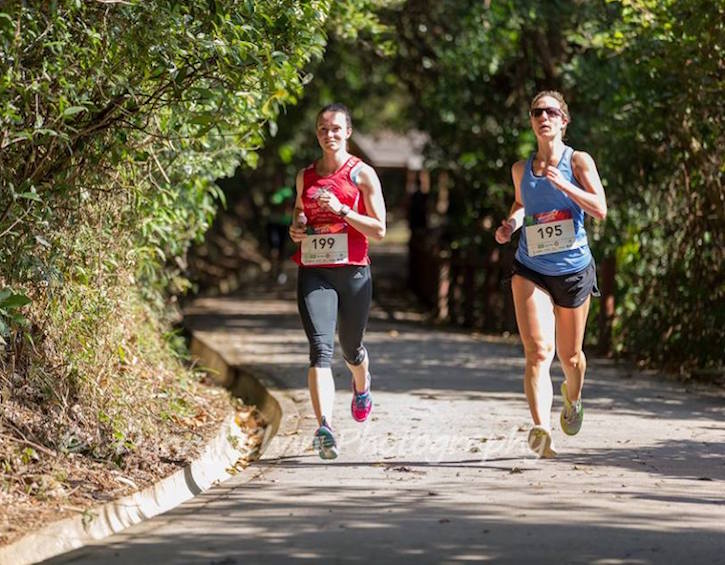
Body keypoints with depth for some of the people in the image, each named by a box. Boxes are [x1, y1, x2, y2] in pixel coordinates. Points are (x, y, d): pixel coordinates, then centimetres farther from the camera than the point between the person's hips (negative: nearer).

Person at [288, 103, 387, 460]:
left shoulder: (362, 174, 1)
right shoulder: (305, 176, 12)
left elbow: (379, 230, -3)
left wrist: (341, 209, -15)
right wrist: (296, 229, 5)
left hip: (352, 272, -1)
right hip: (313, 272, 1)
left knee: (350, 349, 16)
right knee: (320, 347, -18)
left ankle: (362, 386, 53)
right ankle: (324, 428, -29)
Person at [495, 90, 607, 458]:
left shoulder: (578, 162, -3)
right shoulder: (521, 169, 6)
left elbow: (600, 210, -13)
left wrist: (563, 184, -24)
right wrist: (511, 224, 6)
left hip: (573, 269, -1)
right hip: (531, 271, 1)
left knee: (569, 355, 15)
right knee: (538, 351, -18)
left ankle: (573, 399, 49)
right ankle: (541, 429, -31)